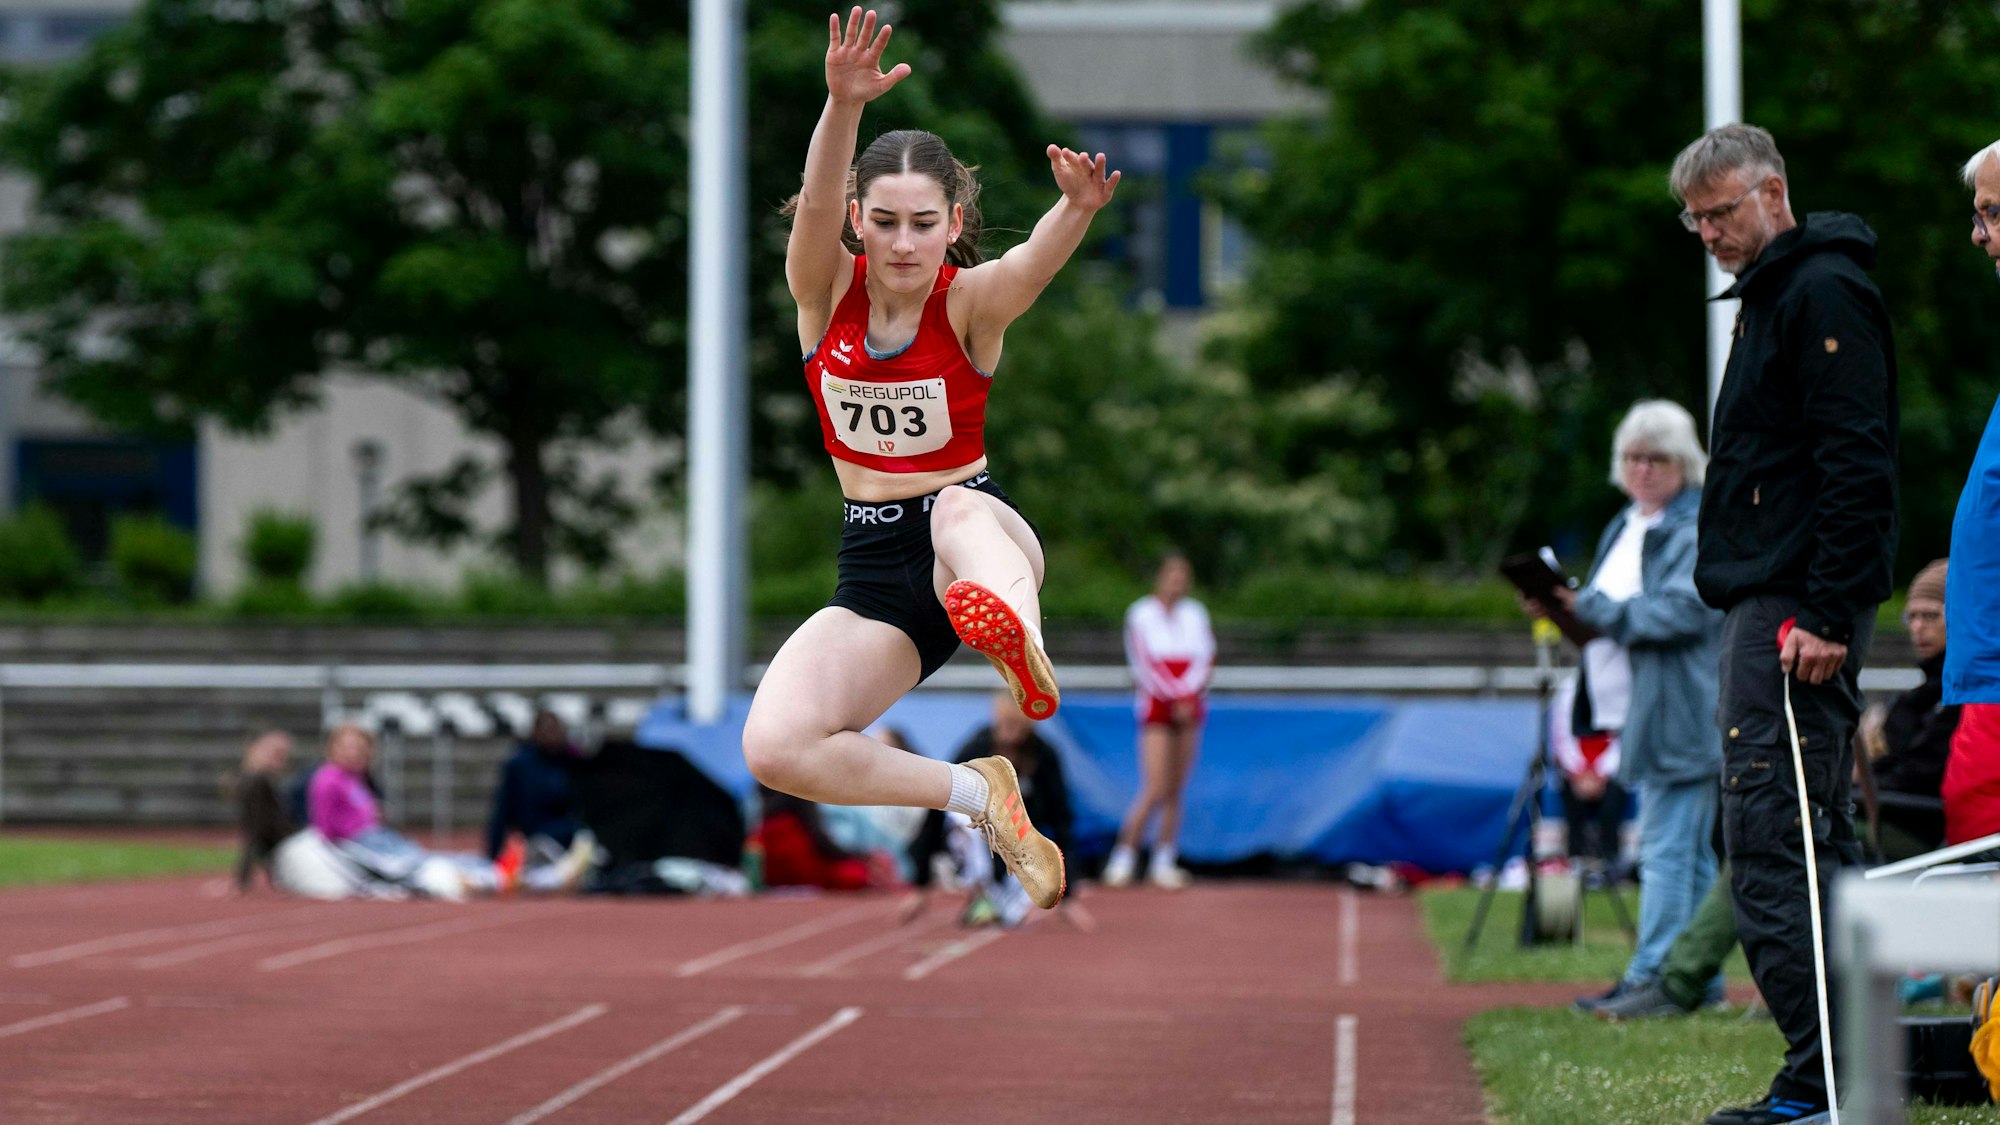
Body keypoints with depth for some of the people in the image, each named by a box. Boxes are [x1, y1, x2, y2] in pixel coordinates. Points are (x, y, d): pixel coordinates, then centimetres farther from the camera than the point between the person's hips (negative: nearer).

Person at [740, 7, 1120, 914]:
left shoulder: (970, 300, -10)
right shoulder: (825, 289, -6)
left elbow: (1035, 260, -34)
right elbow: (815, 204, -28)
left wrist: (1077, 212, -58)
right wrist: (844, 105, -48)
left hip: (982, 531, -3)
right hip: (873, 575, 3)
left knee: (960, 508, -41)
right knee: (772, 747, -21)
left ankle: (1017, 631, -76)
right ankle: (978, 794, -7)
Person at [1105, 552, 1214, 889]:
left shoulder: (1195, 614, 10)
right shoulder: (1141, 614, -2)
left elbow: (1206, 658, 3)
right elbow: (1143, 664, -9)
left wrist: (1190, 695, -12)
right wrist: (1175, 697, -15)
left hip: (1189, 707, 4)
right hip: (1156, 708, -4)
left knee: (1176, 791, 3)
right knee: (1155, 790, -12)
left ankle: (1164, 862, 7)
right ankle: (1123, 858, -4)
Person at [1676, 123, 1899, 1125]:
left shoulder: (1824, 292, -10)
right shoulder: (1773, 295, 22)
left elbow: (1856, 465, -18)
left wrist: (1825, 615, -23)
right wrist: (1818, 612, 17)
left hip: (1798, 612, -11)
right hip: (1767, 605, 11)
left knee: (1770, 847, -13)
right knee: (1812, 846, 10)